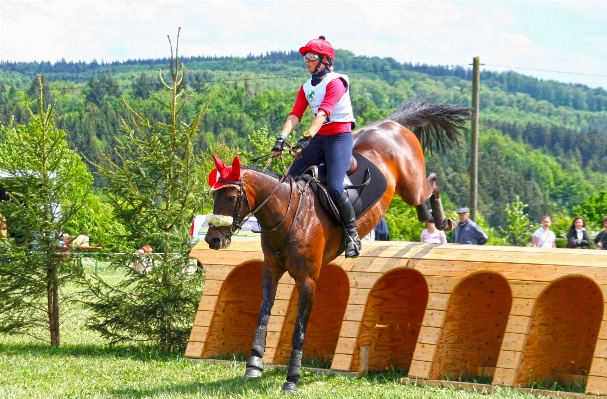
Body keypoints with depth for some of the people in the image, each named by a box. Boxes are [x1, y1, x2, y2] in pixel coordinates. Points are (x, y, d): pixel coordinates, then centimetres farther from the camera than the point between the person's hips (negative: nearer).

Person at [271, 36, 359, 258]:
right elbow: (295, 115, -1)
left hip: (339, 137, -8)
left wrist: (307, 137, -36)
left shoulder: (335, 82, -12)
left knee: (334, 188, -22)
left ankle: (352, 234, -6)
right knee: (291, 179, -3)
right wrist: (281, 138, -17)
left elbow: (323, 113, -24)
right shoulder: (307, 88, 11)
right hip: (318, 139, 8)